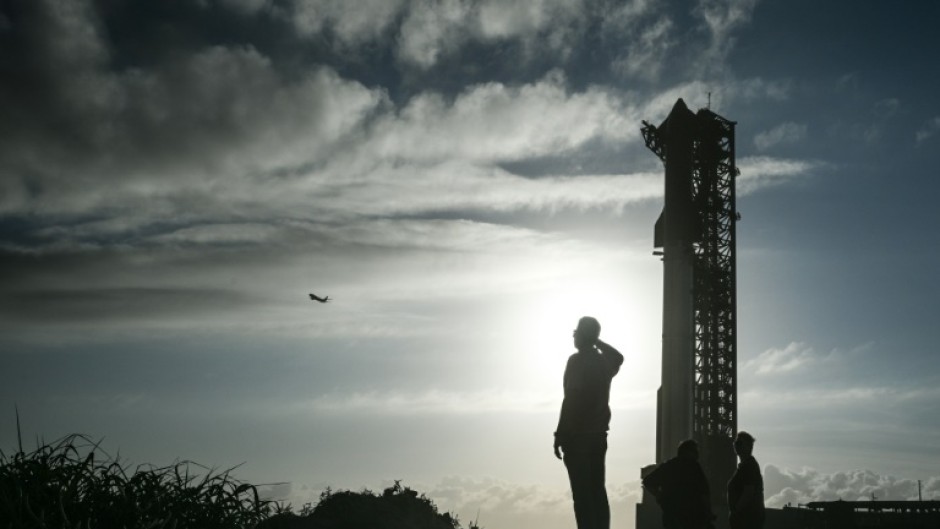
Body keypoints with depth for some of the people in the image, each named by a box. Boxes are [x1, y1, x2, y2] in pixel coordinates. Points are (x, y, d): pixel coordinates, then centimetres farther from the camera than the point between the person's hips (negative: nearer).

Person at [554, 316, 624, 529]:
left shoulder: (577, 361, -12)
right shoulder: (605, 361, 10)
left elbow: (571, 400, -17)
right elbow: (618, 357, 36)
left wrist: (560, 435, -14)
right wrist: (597, 341, 28)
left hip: (577, 435, -7)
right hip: (598, 434, 7)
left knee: (582, 493, -7)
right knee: (597, 490, 10)